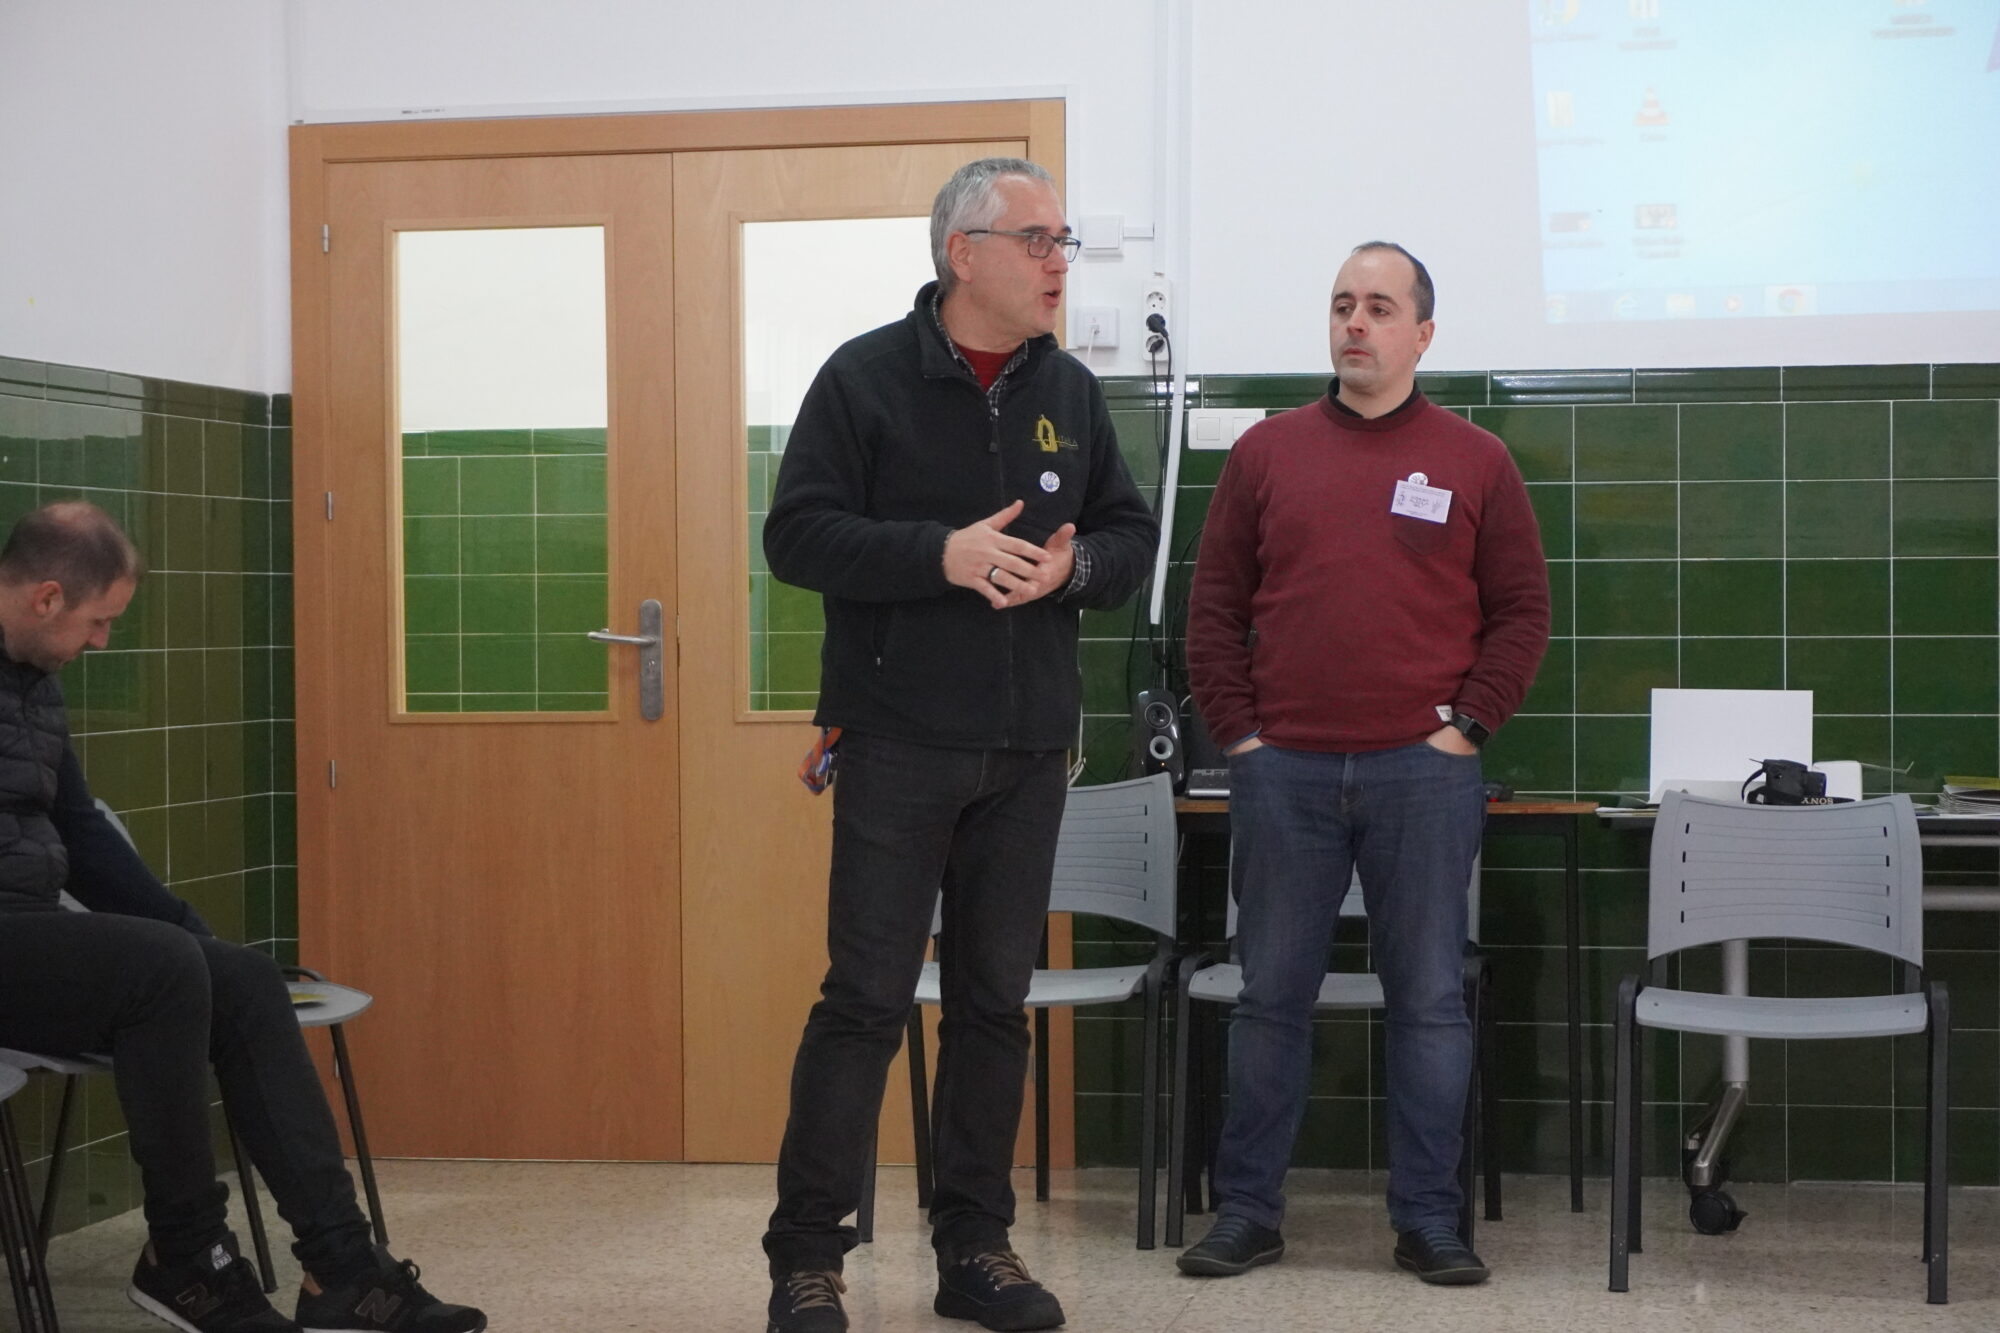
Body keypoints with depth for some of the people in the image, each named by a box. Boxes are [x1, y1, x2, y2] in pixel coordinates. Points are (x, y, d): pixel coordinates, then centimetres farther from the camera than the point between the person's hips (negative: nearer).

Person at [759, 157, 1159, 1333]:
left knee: (996, 999, 9)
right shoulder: (866, 377, -5)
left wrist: (1073, 565, -10)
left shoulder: (1071, 390, 9)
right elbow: (799, 535, -10)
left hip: (1030, 750, 5)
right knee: (867, 999, -4)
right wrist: (944, 554, -22)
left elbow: (1132, 533, 12)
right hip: (899, 743, -4)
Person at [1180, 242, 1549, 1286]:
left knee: (1429, 1000, 3)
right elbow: (1214, 606, 9)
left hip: (1423, 773, -1)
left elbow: (1523, 611, 6)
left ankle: (1428, 1221, 12)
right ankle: (1247, 1211, 14)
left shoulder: (1474, 462, 6)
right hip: (1283, 771, 1)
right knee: (1271, 996, 6)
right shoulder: (1267, 452, 9)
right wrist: (1236, 729, 1)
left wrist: (1467, 724, -3)